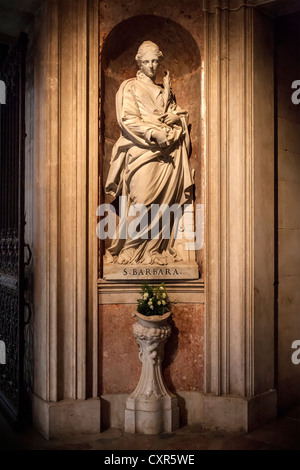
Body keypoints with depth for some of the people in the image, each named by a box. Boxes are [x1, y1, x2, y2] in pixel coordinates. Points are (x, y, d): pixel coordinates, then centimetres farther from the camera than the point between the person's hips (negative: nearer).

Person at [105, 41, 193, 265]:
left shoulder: (164, 90, 26)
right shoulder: (130, 87, 11)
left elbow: (181, 116, 19)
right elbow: (127, 119, -4)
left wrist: (168, 94, 1)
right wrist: (152, 133, -17)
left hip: (167, 151, 5)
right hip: (143, 150, -4)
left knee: (164, 200, -3)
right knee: (143, 200, -14)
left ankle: (157, 250, 2)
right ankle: (130, 251, -4)